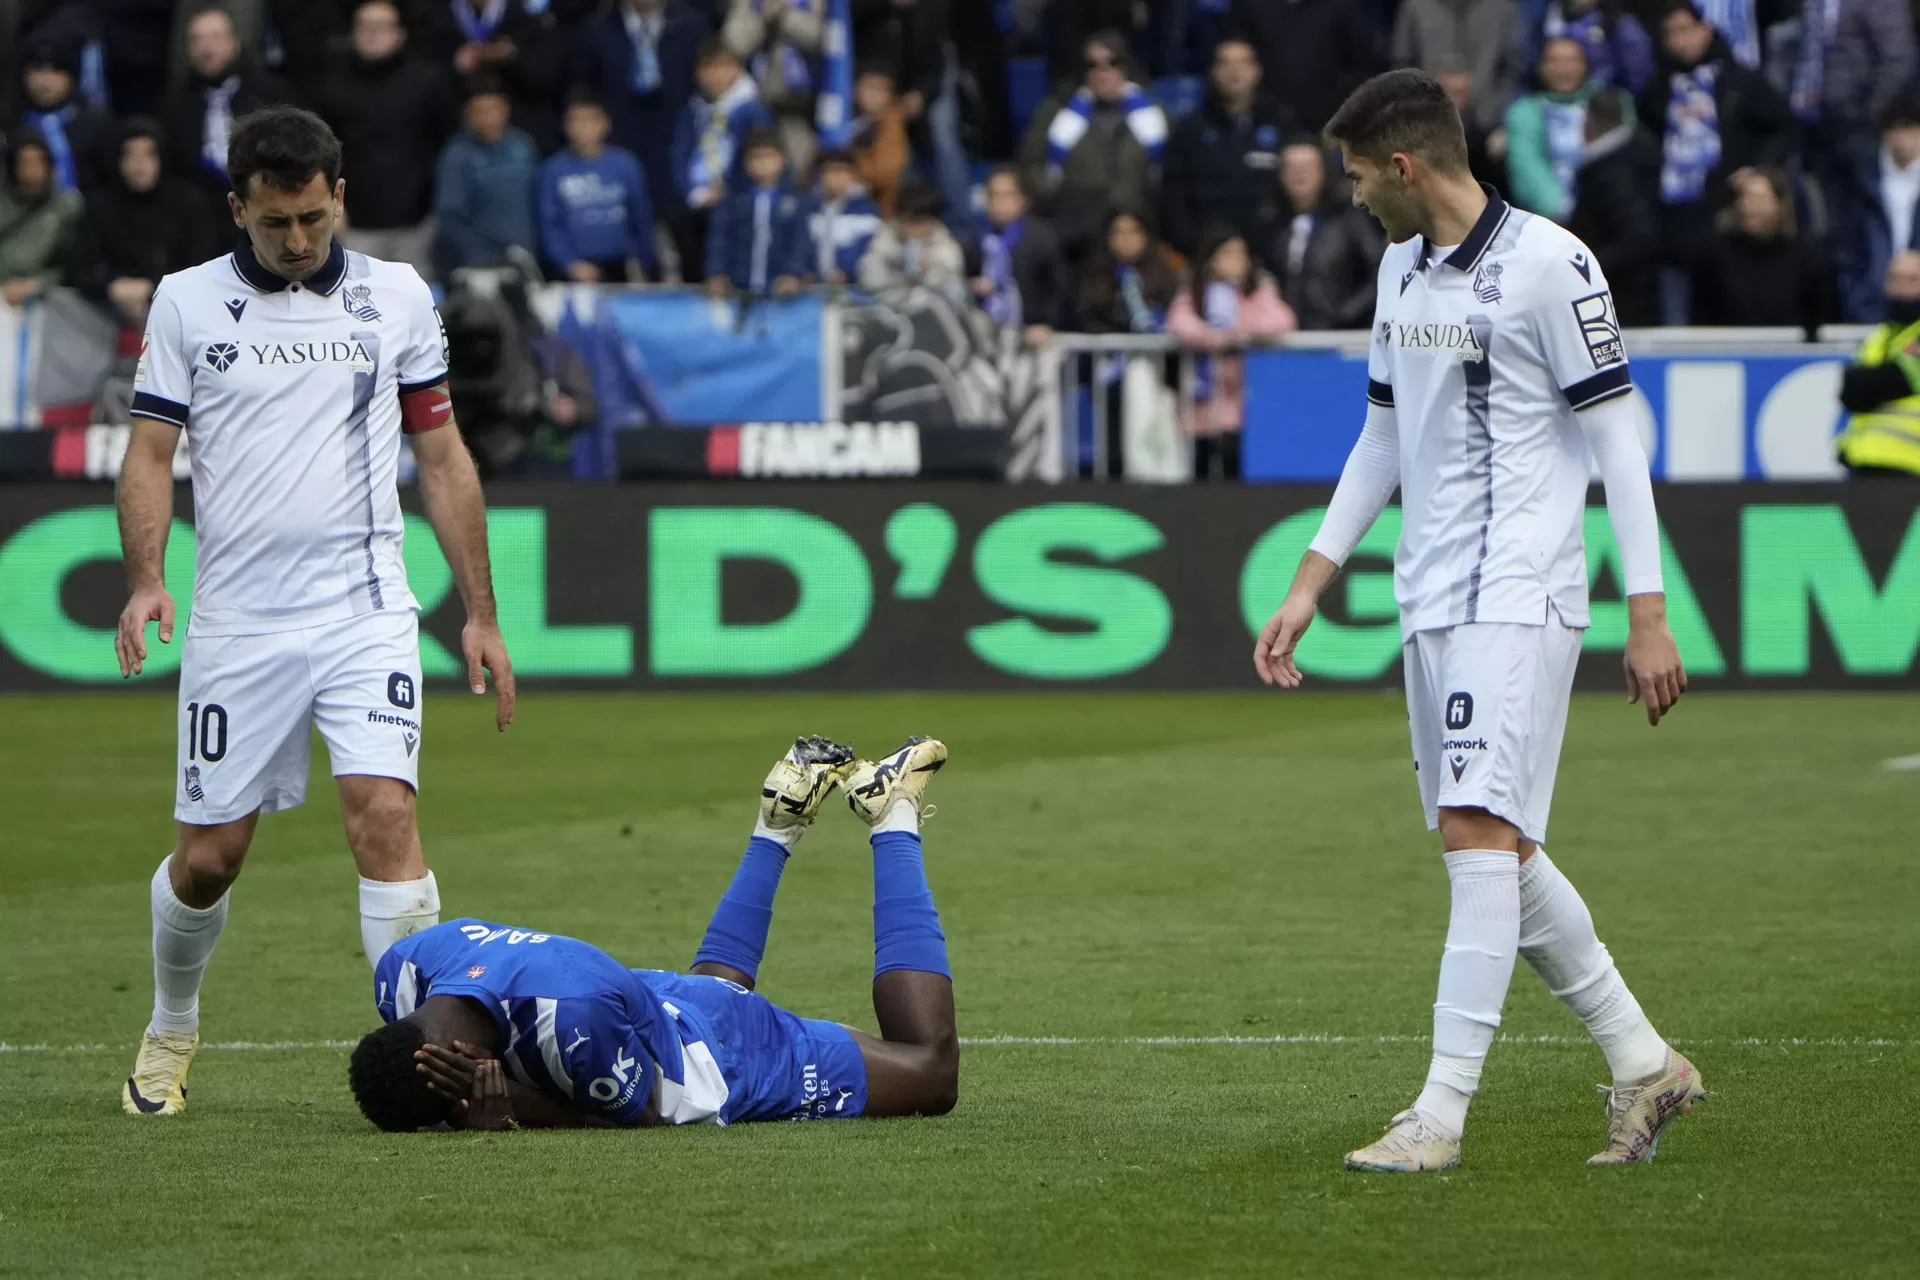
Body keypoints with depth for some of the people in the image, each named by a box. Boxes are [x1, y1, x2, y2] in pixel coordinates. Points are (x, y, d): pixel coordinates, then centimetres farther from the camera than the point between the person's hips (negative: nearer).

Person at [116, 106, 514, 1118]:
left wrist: (480, 614, 8)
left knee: (384, 815, -18)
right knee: (207, 856, 6)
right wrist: (145, 578, -13)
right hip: (235, 623, 0)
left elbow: (442, 459, 10)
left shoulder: (396, 296, 6)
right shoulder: (186, 303, 4)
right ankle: (171, 1030, 32)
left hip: (366, 613, 0)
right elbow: (150, 454, 4)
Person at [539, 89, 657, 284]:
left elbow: (641, 218, 6)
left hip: (620, 268, 1)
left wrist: (645, 266, 5)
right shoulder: (553, 171, -2)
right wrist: (572, 264, -13)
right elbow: (549, 226, -3)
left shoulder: (625, 164, 0)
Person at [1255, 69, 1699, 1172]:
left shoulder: (1547, 264, -11)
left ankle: (1443, 1112, -17)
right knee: (1495, 850, 9)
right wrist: (1309, 587, 18)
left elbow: (1617, 437, -10)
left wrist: (1648, 614, -13)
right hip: (1432, 599, 9)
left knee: (1478, 831, -15)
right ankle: (1646, 1063, 19)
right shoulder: (1401, 268, 14)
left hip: (1521, 594, -9)